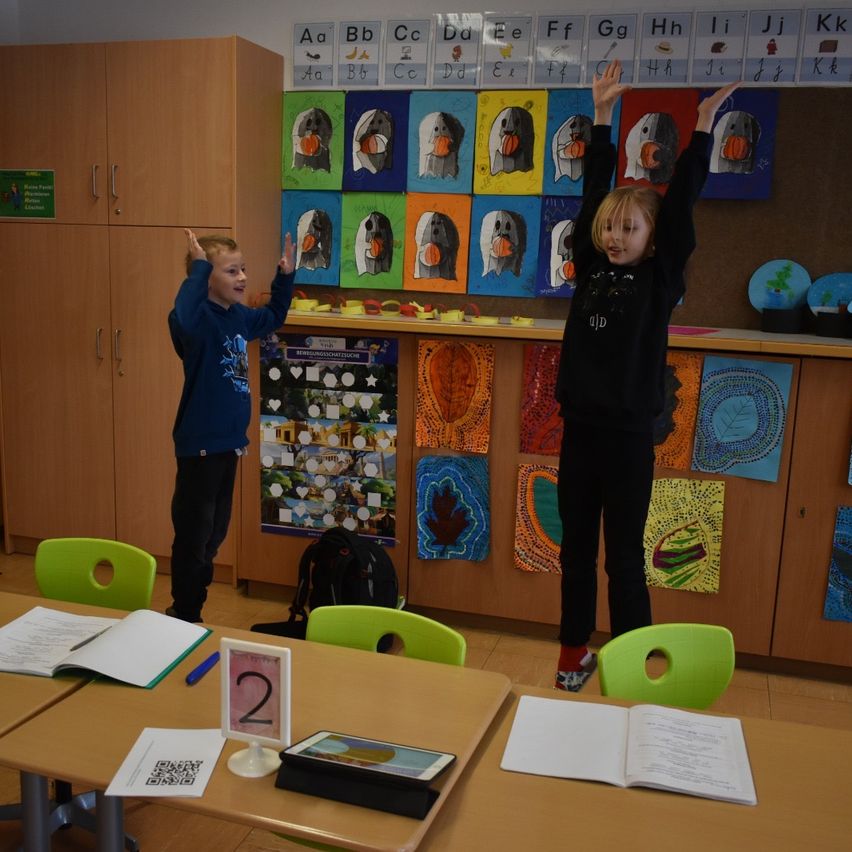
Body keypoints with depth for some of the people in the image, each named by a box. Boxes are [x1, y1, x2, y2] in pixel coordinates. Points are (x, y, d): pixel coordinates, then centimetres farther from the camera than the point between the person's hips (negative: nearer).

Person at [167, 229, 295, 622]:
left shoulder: (240, 316, 7)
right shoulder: (199, 318, -18)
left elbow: (273, 317, 29)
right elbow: (183, 317, -45)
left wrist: (285, 275, 18)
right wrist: (199, 266, -37)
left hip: (228, 442, 9)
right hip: (200, 445, -9)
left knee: (214, 533, 20)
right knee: (193, 535, 3)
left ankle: (191, 608, 37)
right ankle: (184, 617, 20)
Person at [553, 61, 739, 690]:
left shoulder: (661, 280, -3)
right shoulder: (589, 270, 5)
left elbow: (681, 205, -8)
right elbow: (593, 190, 7)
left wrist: (705, 122, -5)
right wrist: (603, 116, 7)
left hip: (628, 434, -4)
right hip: (579, 428, 4)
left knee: (625, 556, 5)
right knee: (576, 548, 13)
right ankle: (574, 655, 28)